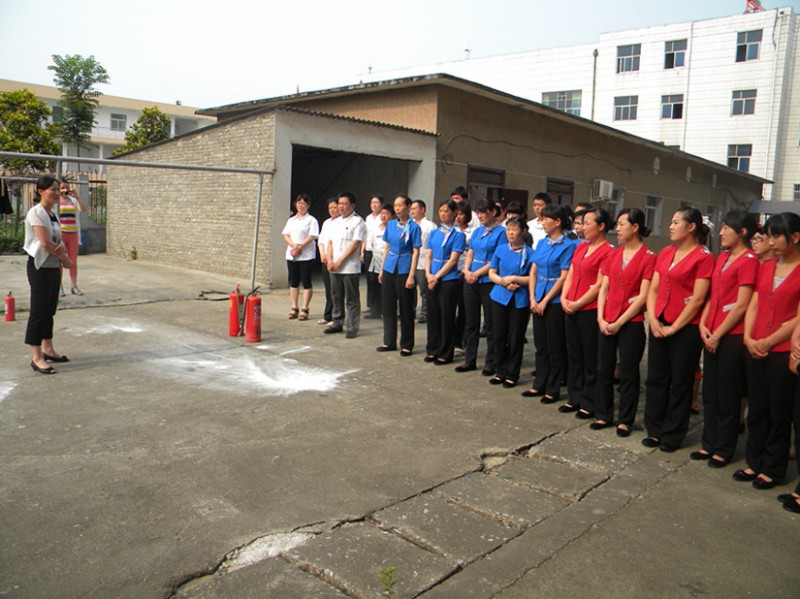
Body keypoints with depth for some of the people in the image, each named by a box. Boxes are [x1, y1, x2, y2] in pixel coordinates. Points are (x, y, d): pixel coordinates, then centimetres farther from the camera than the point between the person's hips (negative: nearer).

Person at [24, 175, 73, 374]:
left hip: (54, 266, 9)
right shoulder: (36, 213, -13)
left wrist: (62, 246, -13)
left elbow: (58, 238, 11)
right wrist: (65, 259, -9)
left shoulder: (53, 213, 13)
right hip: (40, 267, -9)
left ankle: (48, 350, 25)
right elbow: (45, 243, -20)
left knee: (49, 309, 14)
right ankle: (36, 358, -1)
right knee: (38, 311, -5)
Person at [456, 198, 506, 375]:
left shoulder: (501, 232, -6)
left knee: (490, 324, 2)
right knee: (471, 322, 10)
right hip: (471, 281, 6)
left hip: (489, 282, -6)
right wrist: (467, 271, -5)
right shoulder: (477, 231, 14)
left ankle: (490, 363, 12)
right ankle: (469, 360, 20)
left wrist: (477, 273, -15)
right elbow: (469, 254, 14)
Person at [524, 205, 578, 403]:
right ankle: (539, 385, 24)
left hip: (555, 301, -7)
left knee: (554, 347, 3)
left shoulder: (568, 245, -10)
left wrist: (545, 301, -13)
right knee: (540, 345, 13)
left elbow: (564, 277, -14)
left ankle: (553, 390, 14)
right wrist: (533, 298, 0)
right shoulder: (541, 243, 11)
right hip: (538, 301, 7)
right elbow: (533, 272, 10)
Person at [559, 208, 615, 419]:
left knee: (591, 358, 3)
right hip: (571, 308, 8)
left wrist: (578, 303, -14)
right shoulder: (580, 247, 14)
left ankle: (589, 404, 13)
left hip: (590, 310, -8)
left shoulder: (608, 251, -11)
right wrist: (564, 299, 1)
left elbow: (600, 284, -15)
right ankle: (574, 398, 25)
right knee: (574, 355, 14)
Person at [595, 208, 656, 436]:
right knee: (603, 369, 10)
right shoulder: (614, 255, 12)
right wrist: (601, 318, -2)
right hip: (607, 323, 6)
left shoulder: (648, 257, -7)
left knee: (628, 372, 4)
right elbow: (604, 289, 10)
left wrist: (619, 322, -12)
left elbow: (643, 296, -12)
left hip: (631, 323, -6)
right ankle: (603, 415, 23)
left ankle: (625, 421, 15)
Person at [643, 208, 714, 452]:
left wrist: (674, 327, -12)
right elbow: (653, 289, 10)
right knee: (656, 378, 10)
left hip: (686, 328, -6)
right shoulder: (665, 253, 11)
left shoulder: (704, 257, -9)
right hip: (659, 325, 6)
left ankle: (672, 435, 17)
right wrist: (653, 319, -3)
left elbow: (698, 299, -13)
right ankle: (654, 430, 23)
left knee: (680, 382, 6)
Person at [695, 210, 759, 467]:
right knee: (709, 393, 14)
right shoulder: (722, 257, 13)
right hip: (712, 335, 8)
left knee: (727, 397, 4)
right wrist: (703, 325, 2)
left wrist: (718, 334, -14)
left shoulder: (749, 260, -11)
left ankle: (723, 449, 16)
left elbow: (741, 306, -15)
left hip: (732, 336, -8)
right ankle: (709, 444, 25)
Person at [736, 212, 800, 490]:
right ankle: (754, 462, 24)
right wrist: (748, 337, -4)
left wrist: (769, 341, -13)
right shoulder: (765, 267, 11)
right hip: (755, 349, 5)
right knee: (756, 409, 12)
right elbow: (753, 305, 10)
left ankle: (773, 469, 18)